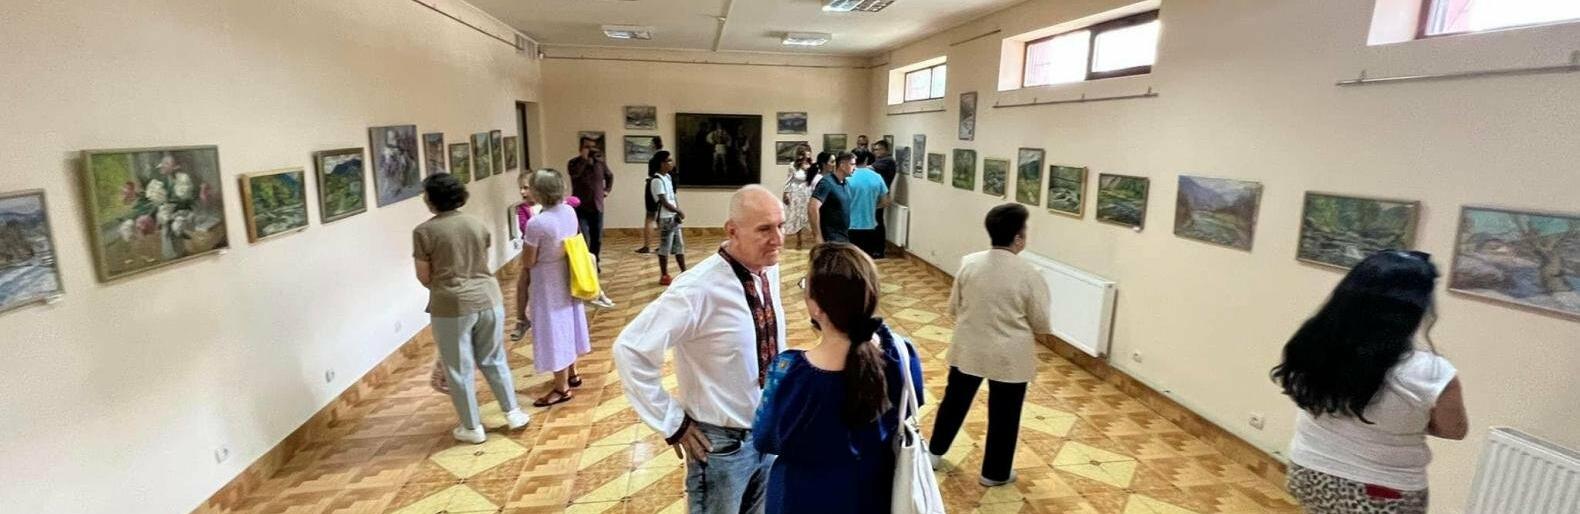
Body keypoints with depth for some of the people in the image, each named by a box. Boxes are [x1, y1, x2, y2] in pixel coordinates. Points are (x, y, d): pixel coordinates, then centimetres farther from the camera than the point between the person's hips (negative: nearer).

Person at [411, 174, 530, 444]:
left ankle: (473, 428, 21)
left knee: (459, 369, 10)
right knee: (494, 360, 18)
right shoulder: (478, 224, 4)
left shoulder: (423, 232, -9)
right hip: (488, 298, 4)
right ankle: (513, 414, 25)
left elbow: (424, 277, -2)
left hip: (452, 306, -4)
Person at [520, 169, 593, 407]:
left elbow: (528, 262, -16)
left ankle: (562, 389, 15)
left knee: (554, 330, 3)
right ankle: (572, 374, 37)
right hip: (567, 279, 8)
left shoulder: (536, 223, -26)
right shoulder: (570, 212, -5)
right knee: (567, 323, 21)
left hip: (548, 284, -7)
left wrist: (526, 243, 0)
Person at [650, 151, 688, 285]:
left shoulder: (668, 177, 12)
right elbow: (664, 202, -19)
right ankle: (664, 276, 7)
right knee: (665, 247, -1)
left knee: (679, 245, 14)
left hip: (674, 217, 9)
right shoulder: (657, 180, -16)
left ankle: (684, 272, 23)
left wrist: (678, 212, 1)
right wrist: (679, 211, -10)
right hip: (665, 218, -9)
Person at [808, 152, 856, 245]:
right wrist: (818, 236, -26)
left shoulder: (846, 184, 11)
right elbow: (812, 208, -25)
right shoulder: (827, 183, -15)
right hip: (831, 239, -9)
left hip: (844, 237, 9)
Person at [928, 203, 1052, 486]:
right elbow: (1042, 324, -9)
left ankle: (934, 452, 39)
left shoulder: (969, 263, -9)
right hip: (1010, 357, -3)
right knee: (1004, 415, 15)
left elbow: (953, 308, 1)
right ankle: (995, 472, 31)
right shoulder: (1029, 274, -18)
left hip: (968, 349, 4)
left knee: (955, 401, 22)